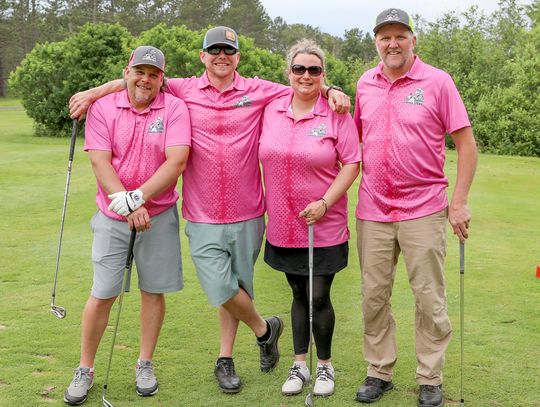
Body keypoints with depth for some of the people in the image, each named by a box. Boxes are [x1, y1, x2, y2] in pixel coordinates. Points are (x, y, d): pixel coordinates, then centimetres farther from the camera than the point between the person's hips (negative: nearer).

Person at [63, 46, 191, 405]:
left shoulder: (175, 108, -4)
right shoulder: (103, 108, -1)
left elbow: (176, 162, -14)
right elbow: (99, 162, -9)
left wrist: (136, 198, -20)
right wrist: (128, 207, -18)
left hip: (159, 216, 0)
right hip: (112, 217, 0)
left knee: (153, 291, 9)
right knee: (102, 294, 2)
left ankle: (145, 366, 26)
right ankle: (85, 370, 18)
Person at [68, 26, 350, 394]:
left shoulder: (258, 91, 3)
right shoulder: (184, 91, 3)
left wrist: (330, 90, -14)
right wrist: (93, 92, -2)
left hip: (247, 213, 0)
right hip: (203, 216, 0)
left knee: (236, 288, 11)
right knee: (221, 288, -5)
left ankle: (225, 358, 31)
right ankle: (264, 328, 24)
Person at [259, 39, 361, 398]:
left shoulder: (336, 114, -8)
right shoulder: (271, 111, 3)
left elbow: (352, 163, -9)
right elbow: (262, 156, 14)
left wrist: (325, 203, -17)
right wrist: (267, 202, 7)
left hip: (324, 228, -3)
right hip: (283, 227, 4)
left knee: (319, 298, 1)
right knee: (299, 295, 15)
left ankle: (325, 365, 22)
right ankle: (300, 364, 28)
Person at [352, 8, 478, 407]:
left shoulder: (437, 81, -5)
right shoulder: (365, 84, 7)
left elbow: (467, 143, -5)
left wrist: (459, 202, -9)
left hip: (424, 210, -4)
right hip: (372, 211, 4)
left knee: (429, 297, 4)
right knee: (374, 295, 9)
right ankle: (379, 372, 24)